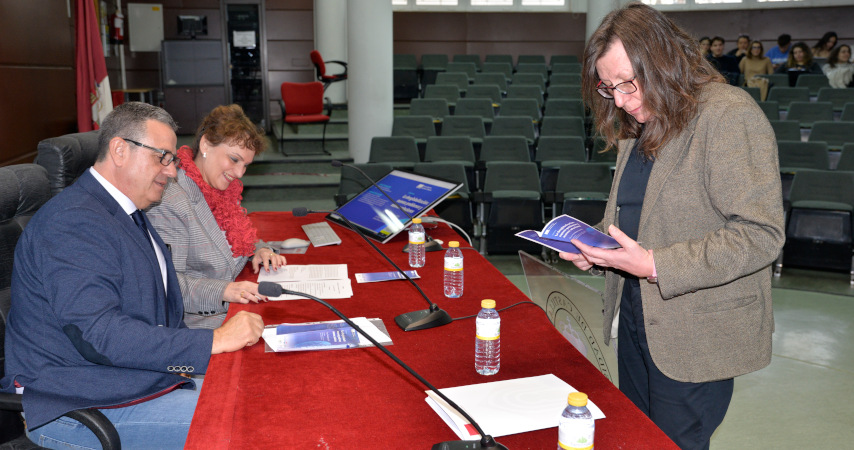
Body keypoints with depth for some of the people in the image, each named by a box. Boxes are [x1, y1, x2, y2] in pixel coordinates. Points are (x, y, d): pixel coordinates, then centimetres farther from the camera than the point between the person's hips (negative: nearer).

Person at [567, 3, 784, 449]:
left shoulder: (730, 115, -17)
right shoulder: (640, 124, 9)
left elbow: (760, 234, -22)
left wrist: (655, 265, -27)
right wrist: (594, 243, 0)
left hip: (695, 339, -7)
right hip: (636, 317, 8)